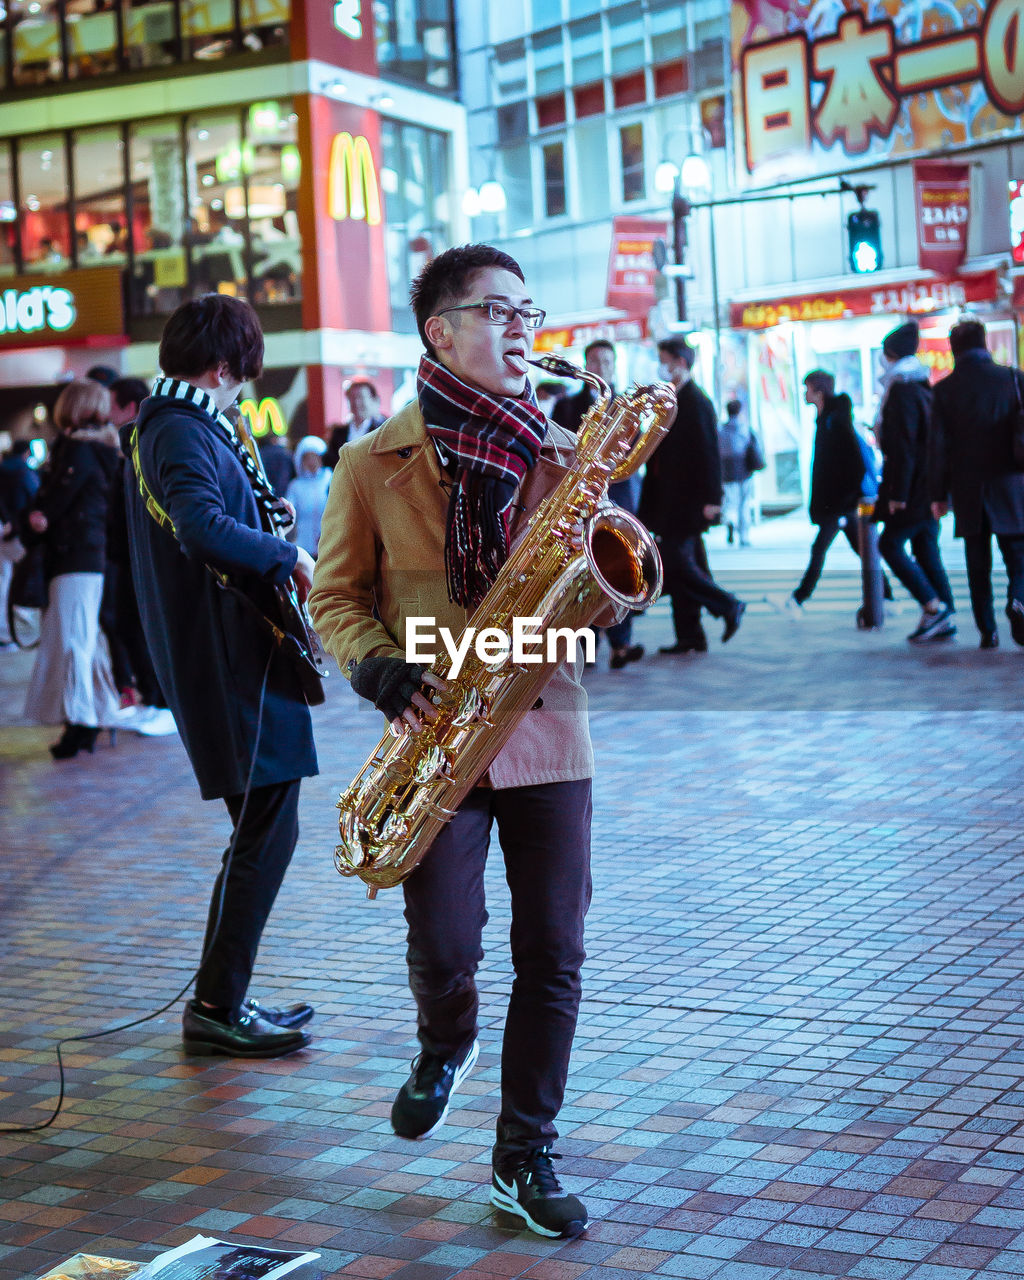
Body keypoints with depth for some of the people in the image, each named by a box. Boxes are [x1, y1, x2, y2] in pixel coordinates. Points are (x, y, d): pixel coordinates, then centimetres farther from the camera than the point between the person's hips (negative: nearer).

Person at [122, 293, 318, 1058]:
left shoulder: (156, 424, 17)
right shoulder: (183, 432, -16)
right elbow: (202, 526, -34)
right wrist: (287, 557, -20)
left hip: (219, 656, 10)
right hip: (231, 658, -10)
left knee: (261, 828, 16)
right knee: (268, 830, -4)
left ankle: (225, 998, 21)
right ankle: (217, 1008, 2)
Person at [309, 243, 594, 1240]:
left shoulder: (564, 455, 8)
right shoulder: (374, 464, 1)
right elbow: (335, 595, 5)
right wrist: (378, 667, -13)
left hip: (546, 734, 2)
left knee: (552, 954, 1)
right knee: (443, 948, -5)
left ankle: (525, 1154, 16)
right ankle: (444, 1047, 31)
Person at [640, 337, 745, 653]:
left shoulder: (697, 402, -10)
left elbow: (709, 454, -14)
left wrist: (711, 499, -19)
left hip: (687, 501, -9)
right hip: (669, 502, 9)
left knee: (675, 563, -12)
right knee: (675, 566, 7)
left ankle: (728, 606, 3)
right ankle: (689, 637, 11)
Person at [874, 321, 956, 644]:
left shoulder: (901, 391, -14)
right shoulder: (924, 387, 14)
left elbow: (903, 446, -19)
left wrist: (898, 493, -19)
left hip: (914, 484, -9)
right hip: (930, 485, 9)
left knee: (889, 543, -2)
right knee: (925, 548, 10)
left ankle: (933, 607, -8)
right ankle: (945, 619, 9)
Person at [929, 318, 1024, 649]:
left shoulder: (945, 389, -2)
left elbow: (937, 445, -2)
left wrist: (939, 493, 4)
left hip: (967, 491, 1)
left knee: (978, 563, 10)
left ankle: (987, 630, 9)